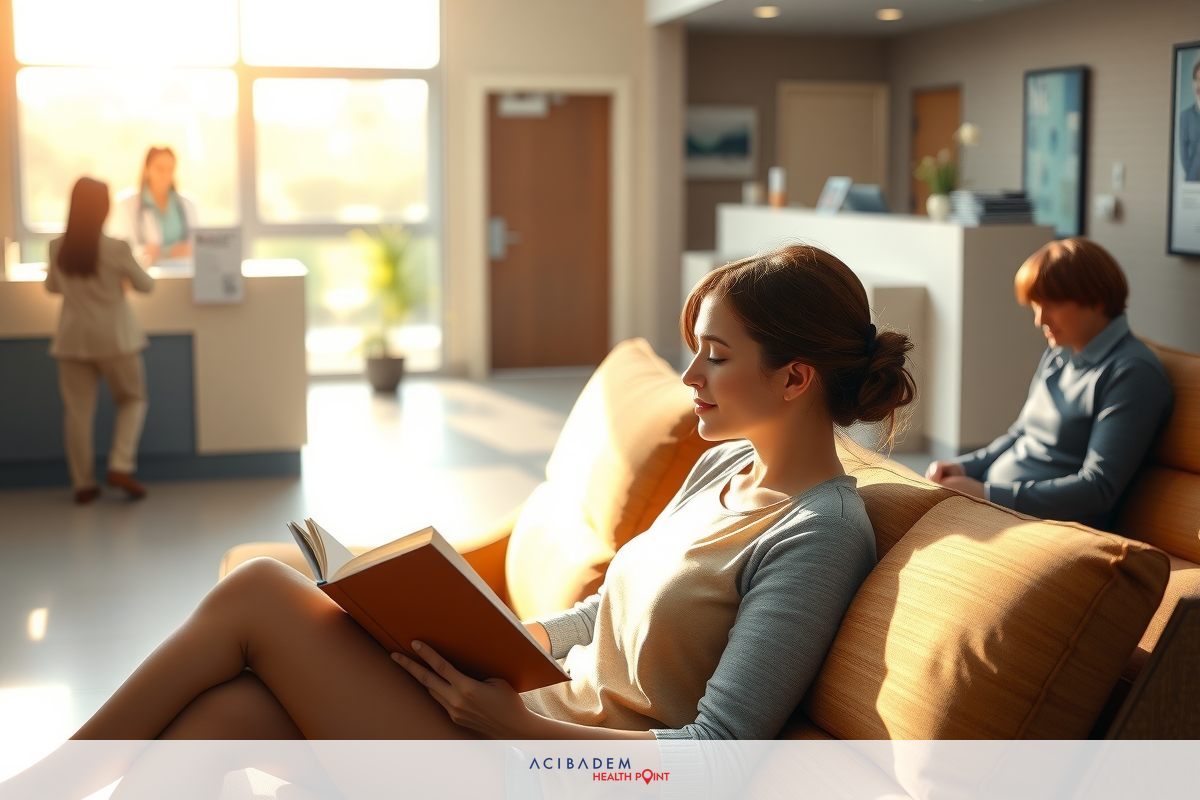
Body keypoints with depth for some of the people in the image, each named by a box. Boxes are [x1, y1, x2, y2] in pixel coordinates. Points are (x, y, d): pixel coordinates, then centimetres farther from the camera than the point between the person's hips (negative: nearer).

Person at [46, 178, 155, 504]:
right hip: (114, 339, -3)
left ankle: (83, 484, 10)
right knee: (132, 400, 14)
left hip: (73, 339, 3)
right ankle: (120, 466, -1)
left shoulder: (58, 248, -3)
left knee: (78, 410, 7)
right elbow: (145, 285, -2)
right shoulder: (116, 249, -15)